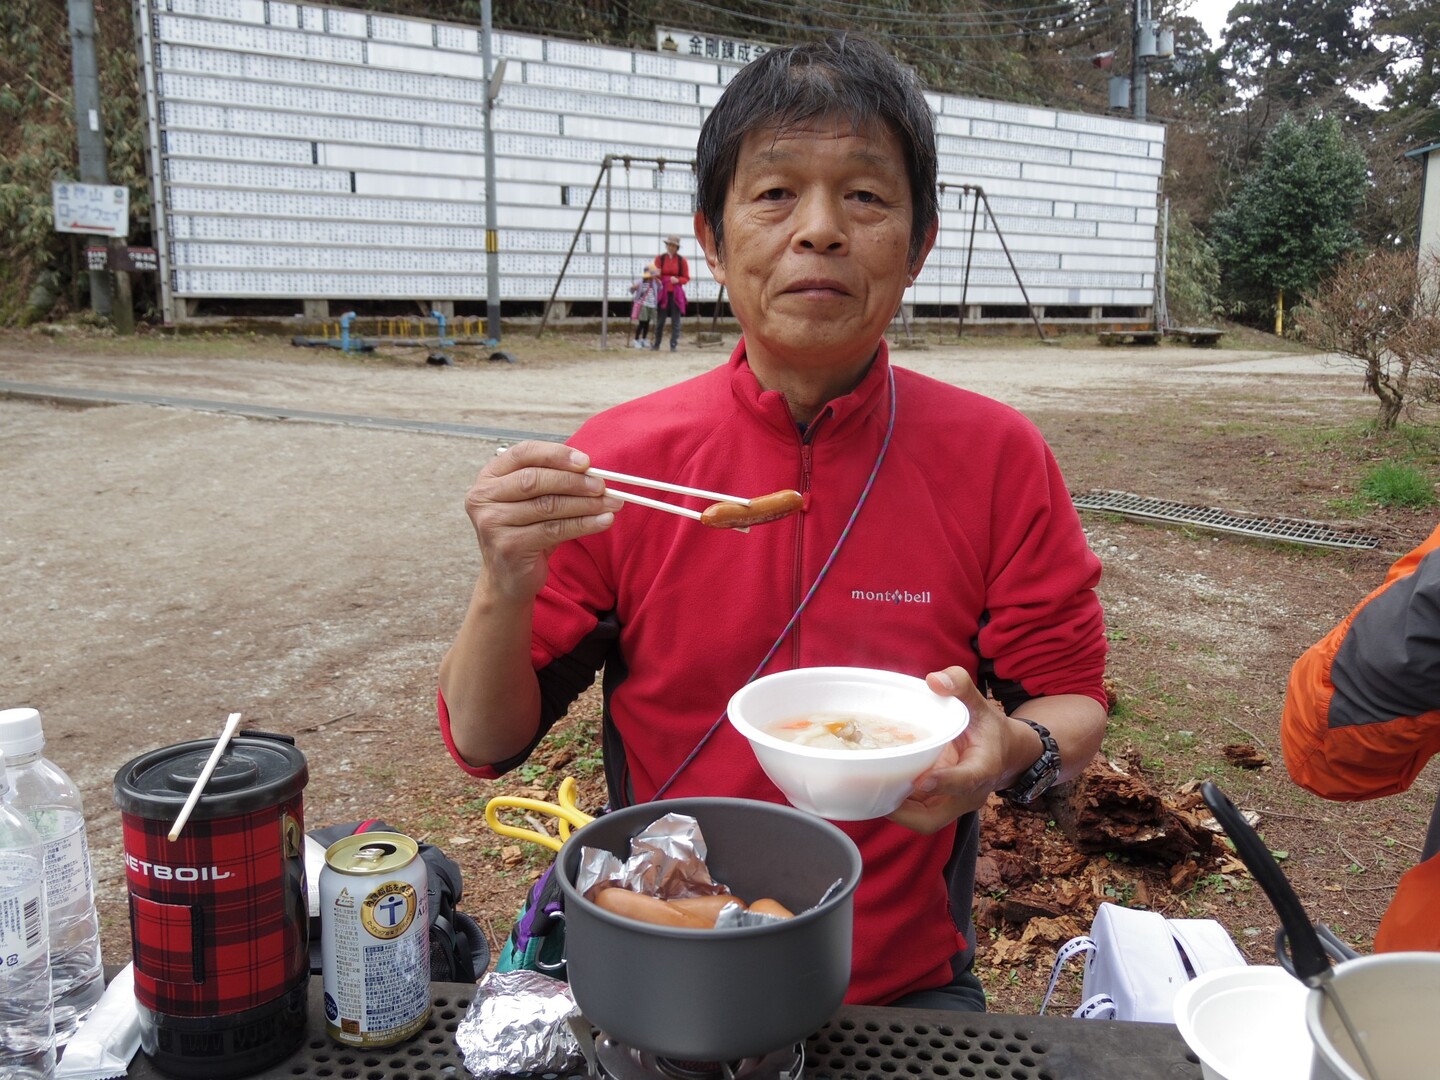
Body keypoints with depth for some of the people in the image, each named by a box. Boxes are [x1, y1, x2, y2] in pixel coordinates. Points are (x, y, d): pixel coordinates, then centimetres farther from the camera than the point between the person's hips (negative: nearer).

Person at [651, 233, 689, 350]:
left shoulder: (682, 260, 4)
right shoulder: (660, 258, 5)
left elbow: (686, 278, 6)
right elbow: (656, 276, 5)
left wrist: (677, 280, -13)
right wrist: (656, 275, -18)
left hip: (676, 294, 0)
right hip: (663, 293, 0)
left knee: (675, 321, -2)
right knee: (660, 320, 2)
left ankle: (673, 345, 2)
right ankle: (656, 344, 10)